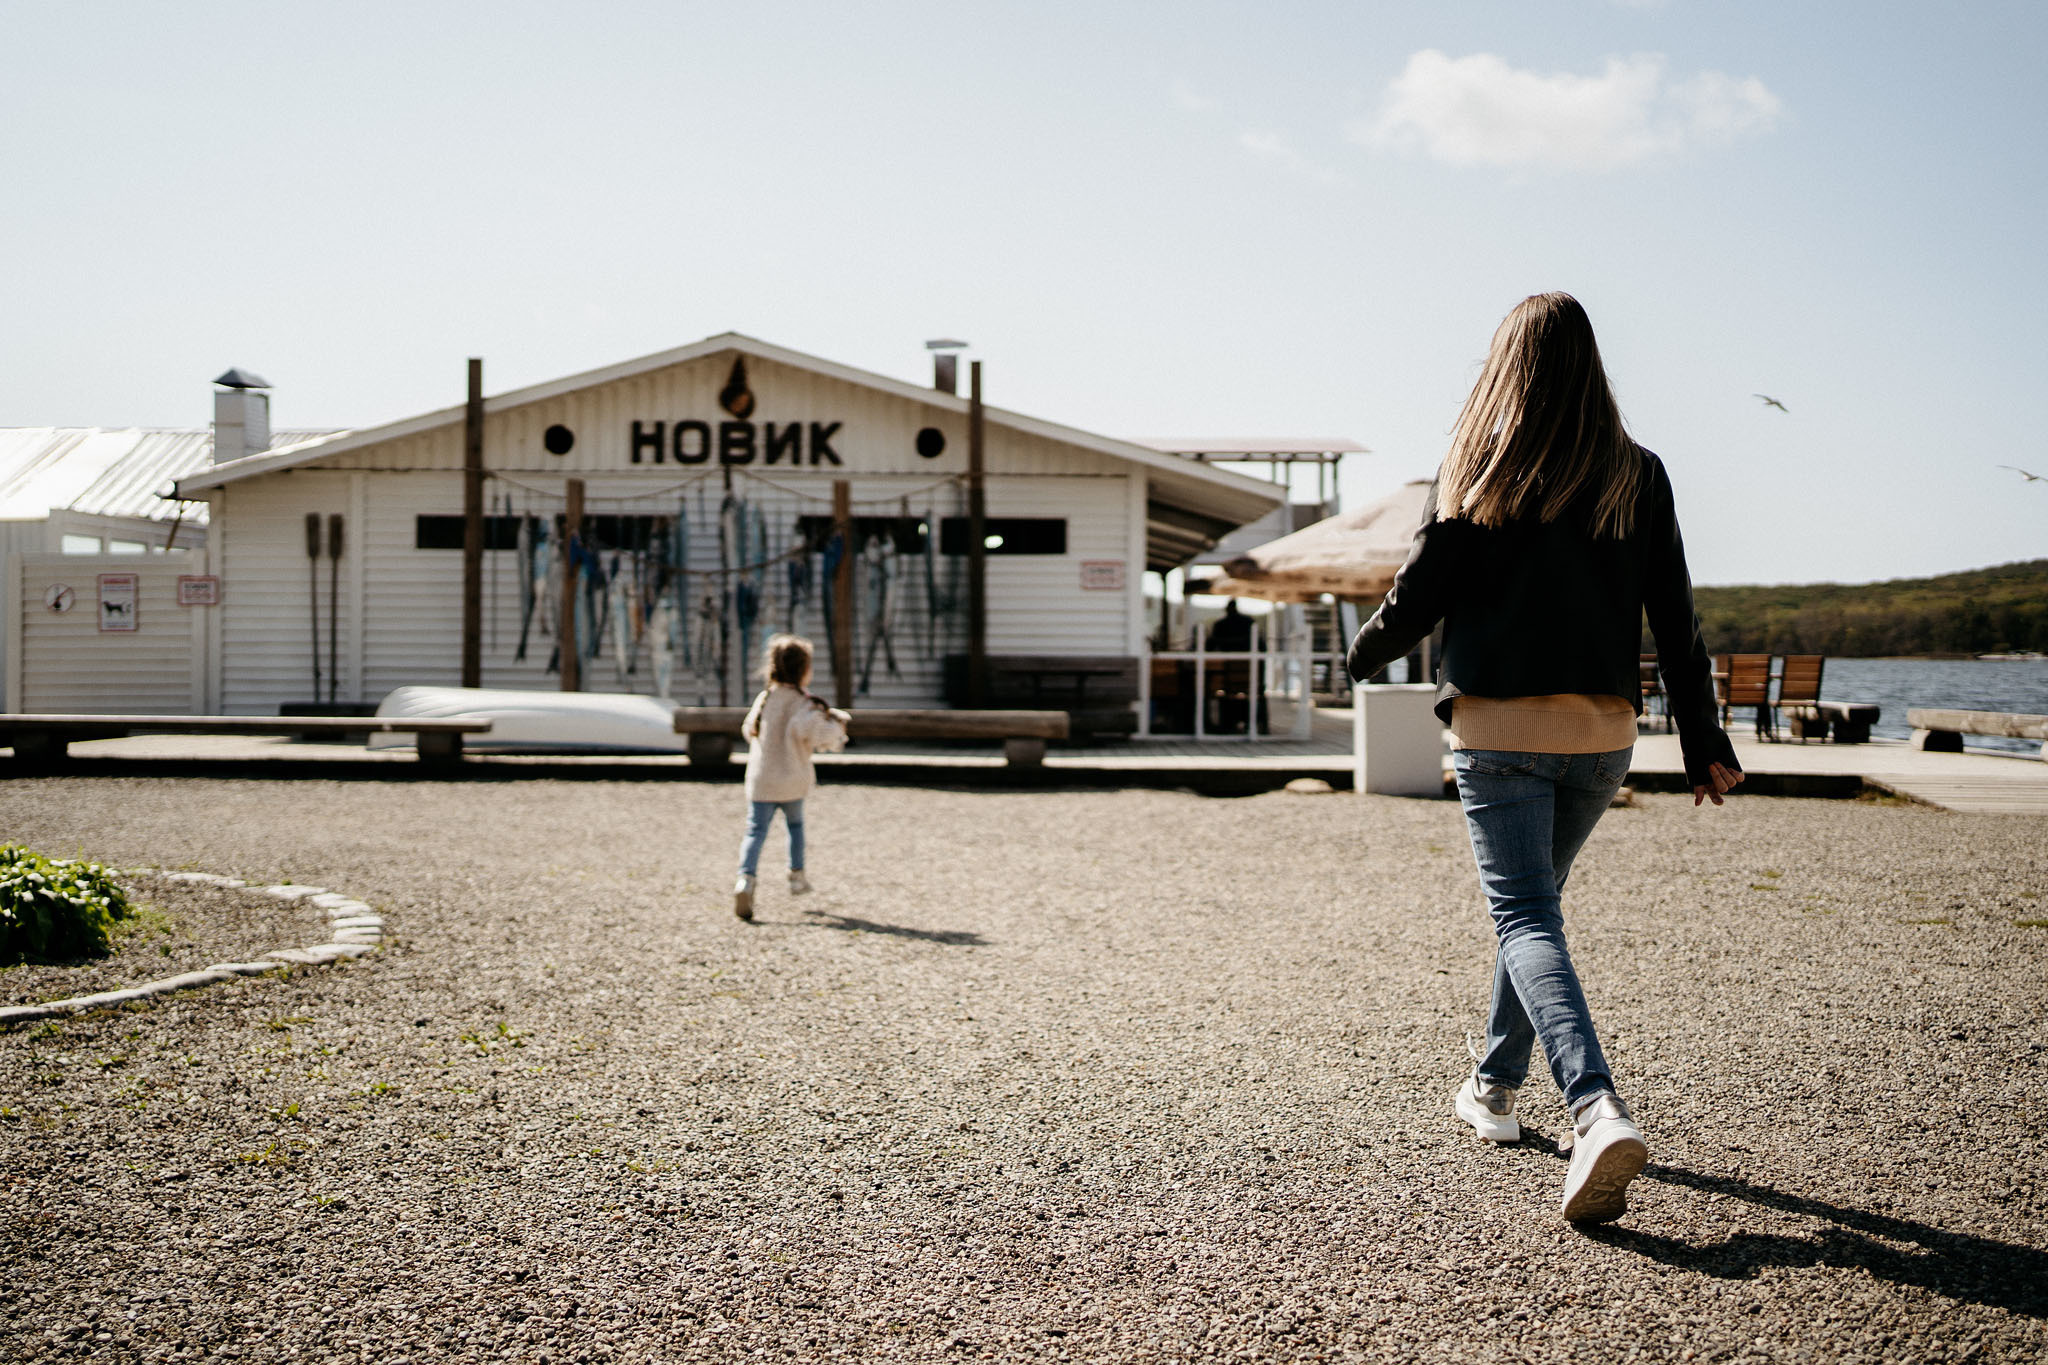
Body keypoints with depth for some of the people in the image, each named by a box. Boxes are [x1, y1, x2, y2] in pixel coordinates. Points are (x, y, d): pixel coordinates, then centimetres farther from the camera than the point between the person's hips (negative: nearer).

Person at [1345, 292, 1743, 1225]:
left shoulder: (1477, 467, -3)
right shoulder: (1636, 475, 4)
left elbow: (1421, 593, -2)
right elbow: (1675, 620, 4)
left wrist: (1367, 652, 18)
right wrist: (1703, 745, 9)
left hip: (1499, 725, -4)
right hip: (1603, 731, 4)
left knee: (1526, 920, -7)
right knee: (1532, 902, 21)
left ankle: (1598, 1110, -27)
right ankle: (1494, 1086, 33)